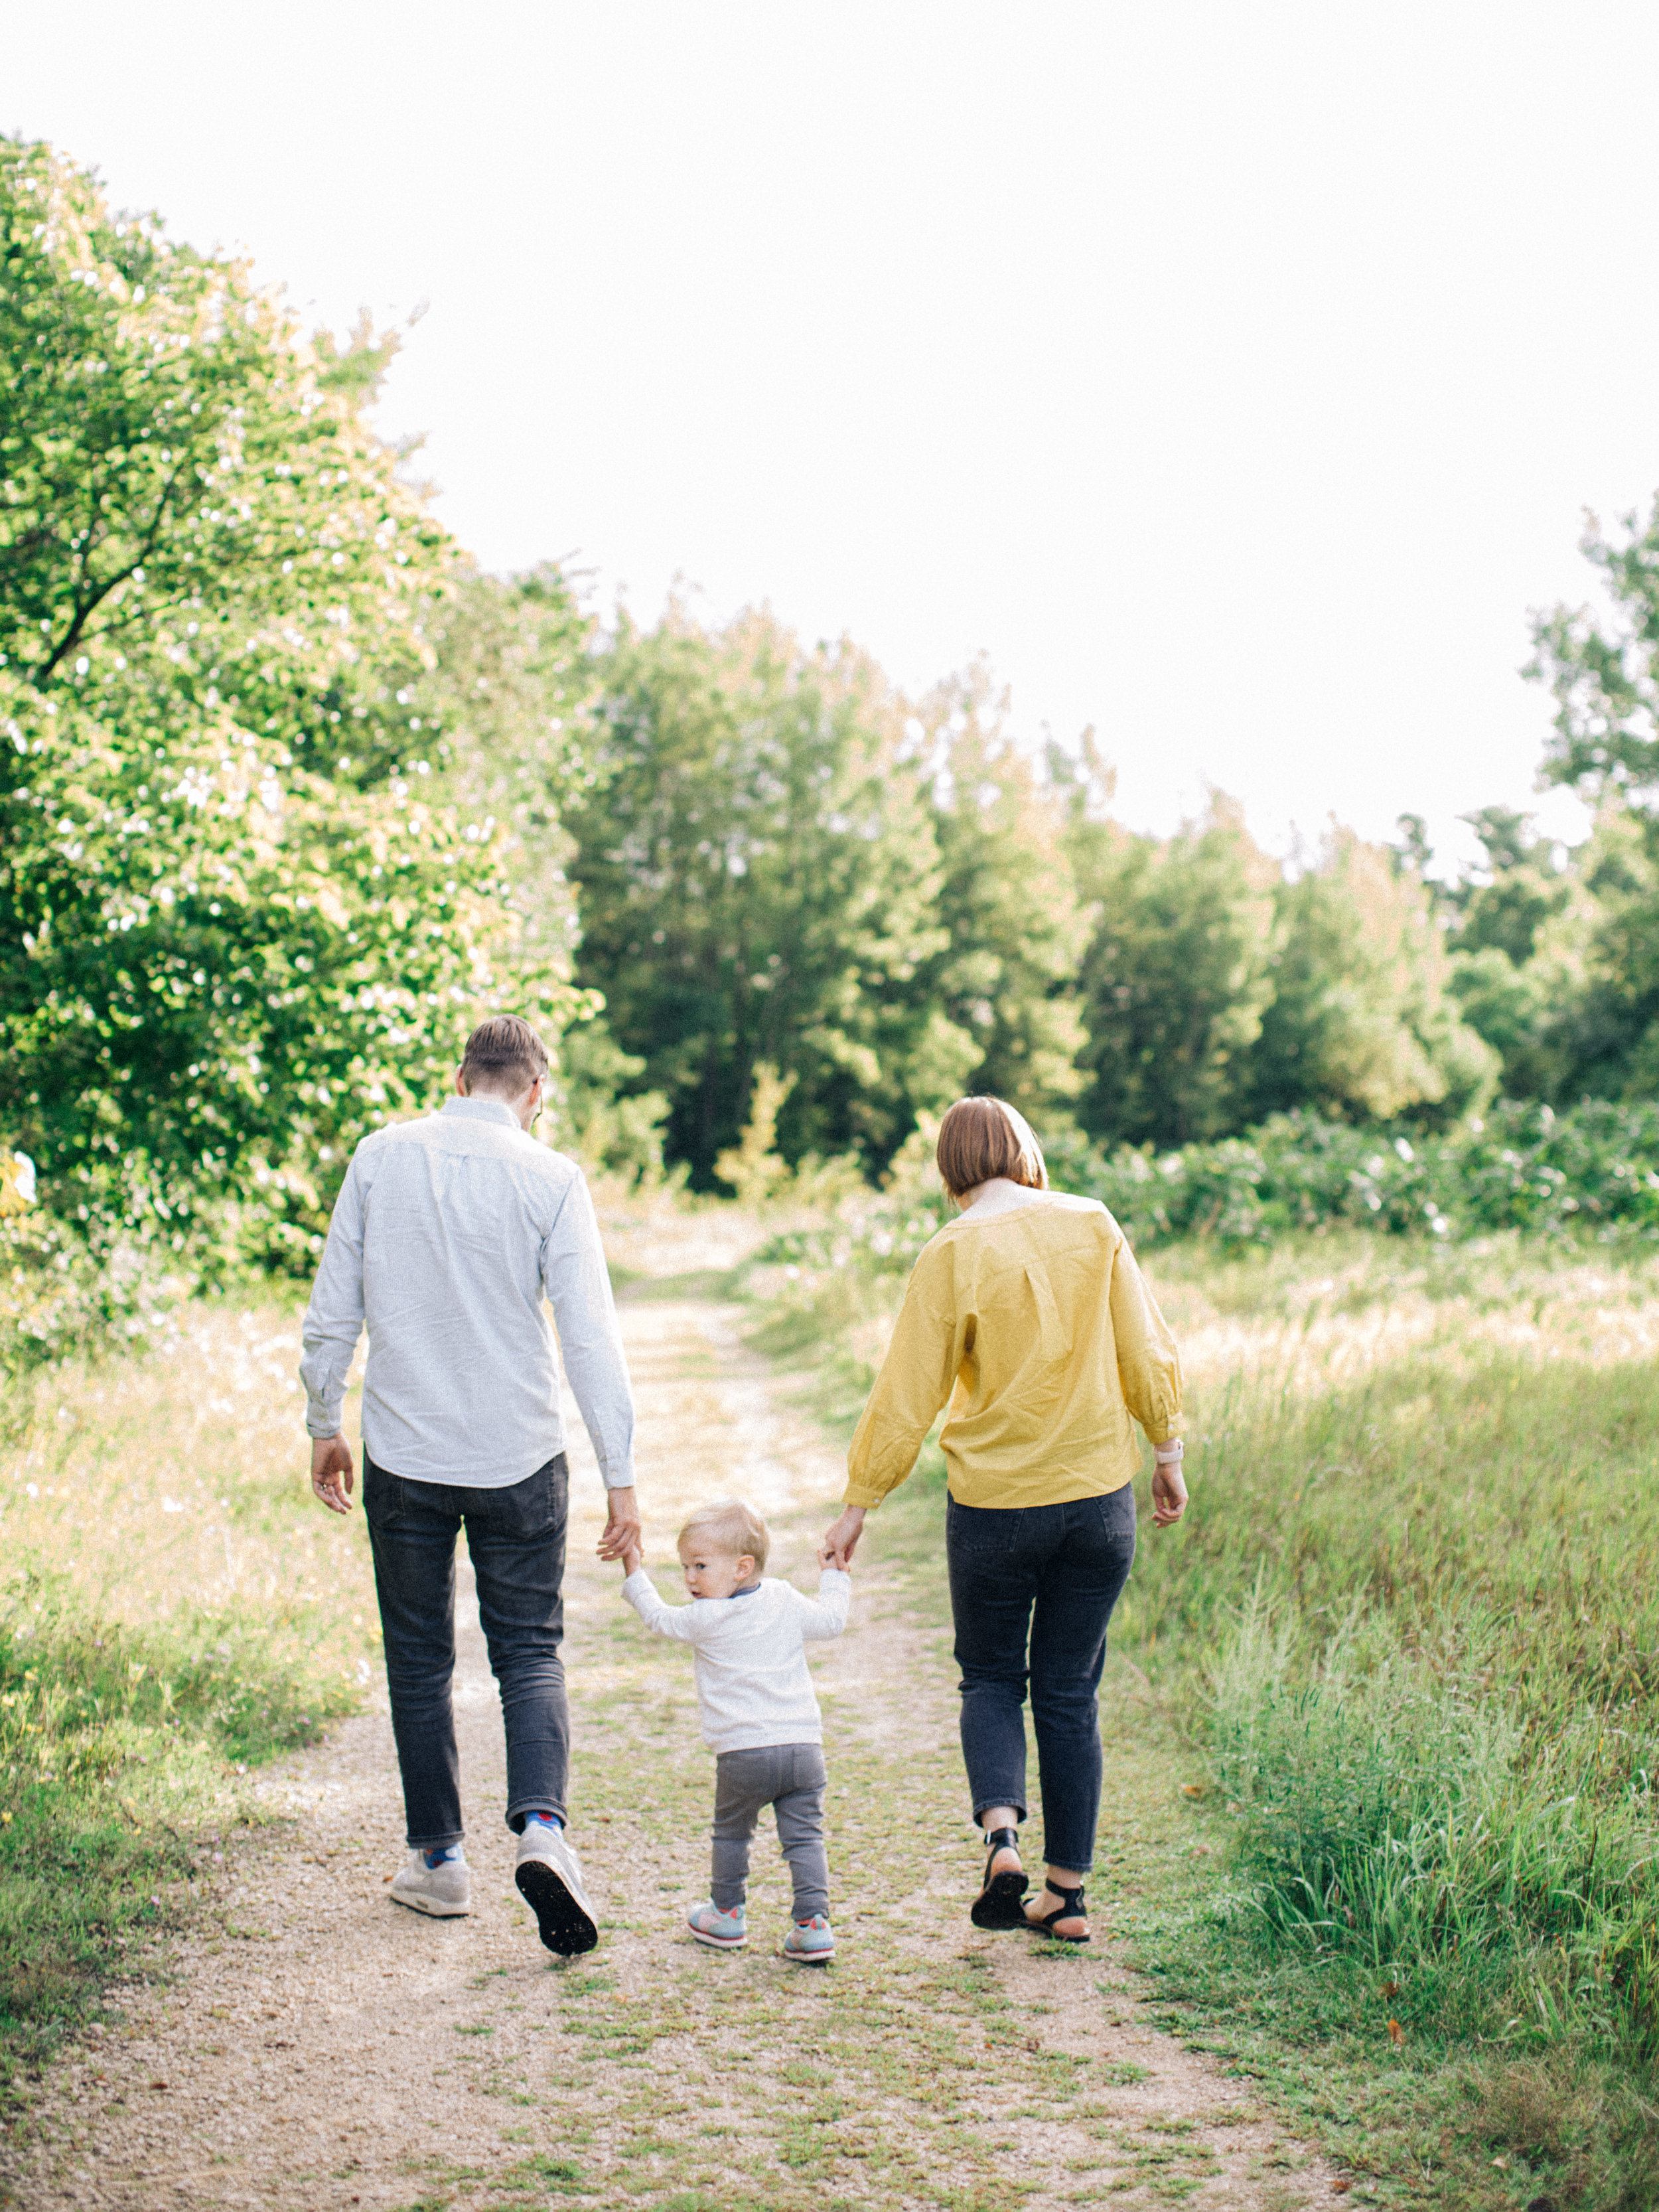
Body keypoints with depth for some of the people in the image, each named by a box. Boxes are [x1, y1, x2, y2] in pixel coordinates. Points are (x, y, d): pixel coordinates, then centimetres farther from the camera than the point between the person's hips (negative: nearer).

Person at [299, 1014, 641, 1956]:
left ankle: (441, 1860, 21)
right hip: (519, 1456, -1)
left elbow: (332, 1313, 3)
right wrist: (621, 1477, -7)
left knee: (420, 1661, 13)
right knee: (530, 1650, 8)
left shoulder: (382, 1158, -1)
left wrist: (326, 1425, 15)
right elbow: (591, 1335, -10)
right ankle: (543, 1826, -14)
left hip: (405, 1454, 1)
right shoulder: (549, 1178, -7)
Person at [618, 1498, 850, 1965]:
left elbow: (659, 1617, 13)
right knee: (804, 1836, 5)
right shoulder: (787, 1602, 6)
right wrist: (834, 1577, 36)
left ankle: (727, 1916, 28)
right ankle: (813, 1924, -5)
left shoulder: (705, 1618, -5)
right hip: (803, 1746, 3)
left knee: (731, 1833, 17)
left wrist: (635, 1575, 26)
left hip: (742, 1753, -3)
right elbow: (832, 1620, 19)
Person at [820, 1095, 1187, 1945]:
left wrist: (857, 1506, 0)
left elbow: (906, 1395, -8)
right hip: (1098, 1494, 2)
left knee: (991, 1679, 16)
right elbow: (1146, 1351, 1)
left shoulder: (952, 1254, -10)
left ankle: (1001, 1831, -9)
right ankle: (1068, 1894, 14)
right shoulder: (1093, 1225, -2)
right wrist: (1167, 1452, 14)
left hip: (993, 1506, -2)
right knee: (1069, 1692, 12)